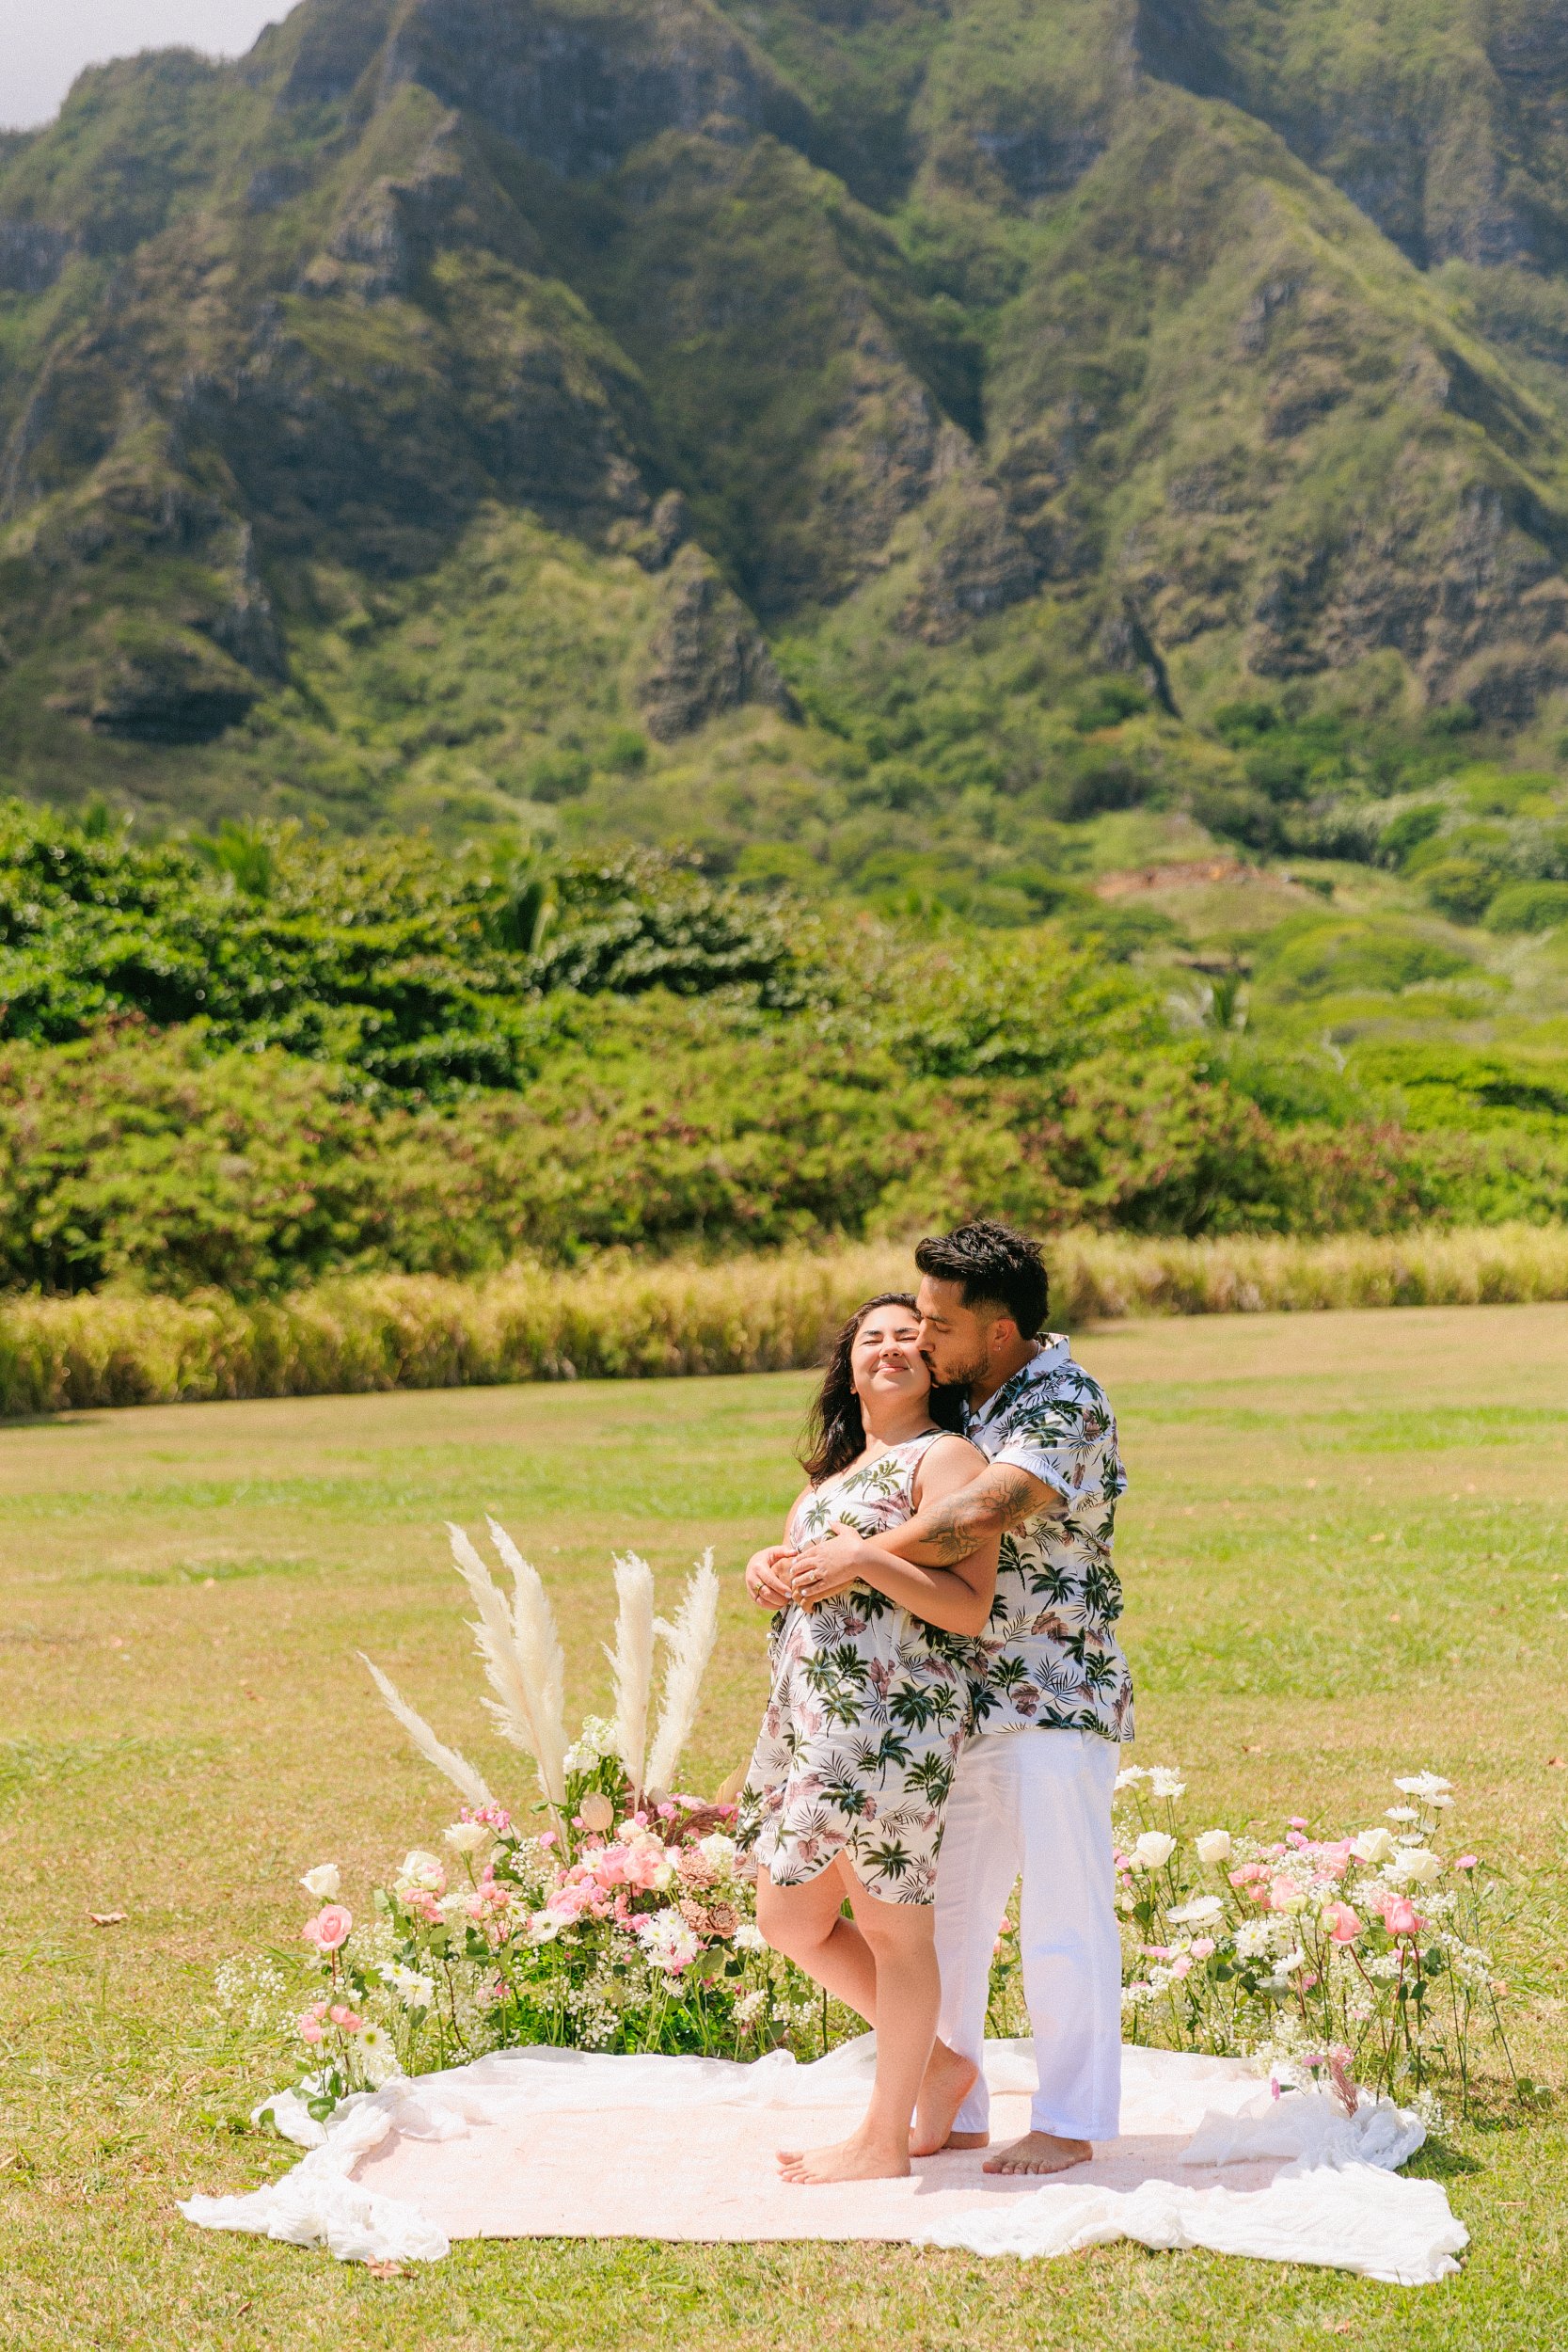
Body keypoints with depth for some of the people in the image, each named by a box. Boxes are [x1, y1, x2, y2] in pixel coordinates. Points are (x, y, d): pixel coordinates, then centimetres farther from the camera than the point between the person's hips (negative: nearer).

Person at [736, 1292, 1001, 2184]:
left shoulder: (947, 1458, -6)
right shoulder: (837, 1468, 21)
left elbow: (968, 1609, -15)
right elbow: (802, 1563, 28)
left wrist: (865, 1559, -21)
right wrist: (774, 1569, 7)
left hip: (893, 1718, -9)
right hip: (807, 1717, 9)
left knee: (891, 1926, 0)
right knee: (791, 1921, 12)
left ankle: (885, 2142, 11)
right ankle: (936, 2059, 28)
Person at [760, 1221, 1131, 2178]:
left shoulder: (1065, 1406, -15)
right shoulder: (954, 1402, 11)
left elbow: (981, 1513, -31)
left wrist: (854, 1559, -28)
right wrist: (787, 1555, -2)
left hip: (1056, 1702, -8)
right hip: (959, 1703, 8)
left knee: (1065, 1917, 0)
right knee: (940, 1912, 9)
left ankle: (1072, 2123, 10)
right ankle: (950, 2115, 20)